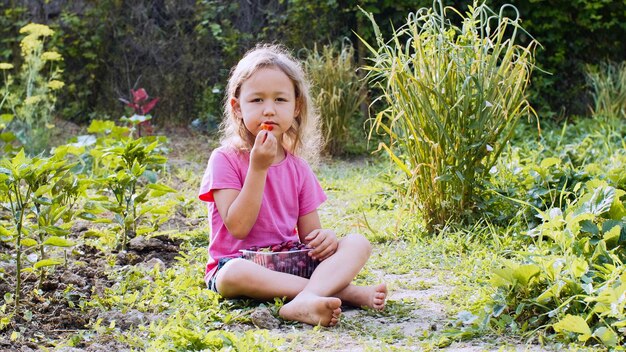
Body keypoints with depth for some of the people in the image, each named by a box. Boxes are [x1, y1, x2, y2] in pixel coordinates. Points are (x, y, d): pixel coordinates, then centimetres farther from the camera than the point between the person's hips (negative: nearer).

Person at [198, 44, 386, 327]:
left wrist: (325, 238, -15)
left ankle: (304, 302, -42)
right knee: (234, 275, -40)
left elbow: (309, 233, 11)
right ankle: (348, 292, -38)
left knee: (358, 244, -13)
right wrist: (259, 168, -20)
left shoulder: (298, 168, 8)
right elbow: (238, 227, -15)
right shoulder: (225, 159, -6)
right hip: (237, 260, -5)